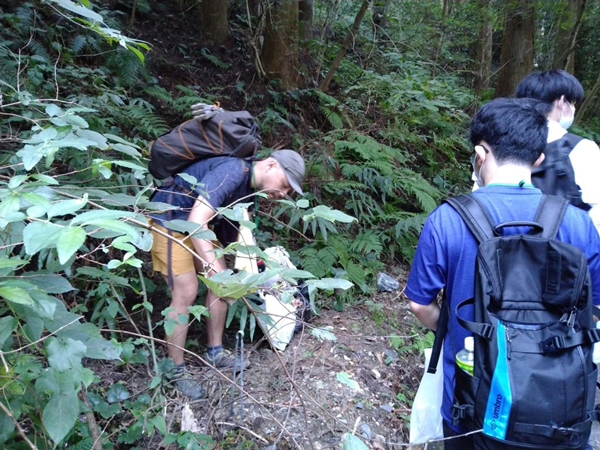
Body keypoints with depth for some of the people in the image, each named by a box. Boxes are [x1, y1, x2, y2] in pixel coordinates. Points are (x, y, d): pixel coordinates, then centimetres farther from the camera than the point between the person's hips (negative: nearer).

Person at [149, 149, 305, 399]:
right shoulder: (232, 171, -29)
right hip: (169, 220, -9)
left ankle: (215, 353, 20)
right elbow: (196, 220, -36)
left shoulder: (249, 185, 1)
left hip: (196, 225, 9)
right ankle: (176, 371, 3)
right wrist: (214, 268, -39)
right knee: (186, 293, -12)